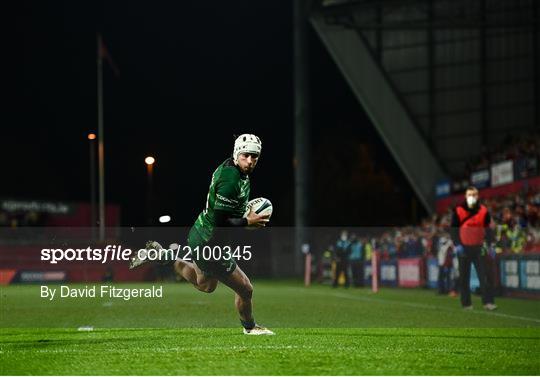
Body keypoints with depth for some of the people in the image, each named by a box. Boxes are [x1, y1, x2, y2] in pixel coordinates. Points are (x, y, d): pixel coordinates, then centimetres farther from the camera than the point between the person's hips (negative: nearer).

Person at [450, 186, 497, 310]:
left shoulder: (483, 211, 5)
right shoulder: (458, 211, -1)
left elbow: (488, 229, 9)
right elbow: (454, 229, -1)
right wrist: (457, 244, -12)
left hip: (479, 248, 1)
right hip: (463, 248, -1)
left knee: (485, 275, -9)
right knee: (464, 278, 4)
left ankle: (488, 302, -10)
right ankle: (466, 304, 11)